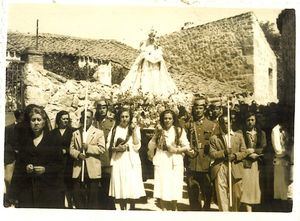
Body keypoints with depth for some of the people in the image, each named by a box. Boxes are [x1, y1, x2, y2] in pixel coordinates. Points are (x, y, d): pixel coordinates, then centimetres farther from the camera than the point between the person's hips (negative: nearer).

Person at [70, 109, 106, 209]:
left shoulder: (99, 132, 6)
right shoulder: (75, 133, 16)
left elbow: (102, 149, -5)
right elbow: (71, 149, 8)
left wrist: (88, 147, -16)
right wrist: (78, 154, -12)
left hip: (93, 170, -3)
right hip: (78, 169, 3)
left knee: (93, 197, 3)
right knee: (78, 197, 5)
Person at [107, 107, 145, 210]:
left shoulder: (135, 128, 7)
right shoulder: (114, 129, 8)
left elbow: (137, 146, -5)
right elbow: (108, 146, 6)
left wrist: (133, 130, -9)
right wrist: (116, 148, -12)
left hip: (131, 161, -1)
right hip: (118, 161, 1)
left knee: (132, 187, -5)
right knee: (120, 187, 1)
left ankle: (132, 208, 9)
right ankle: (122, 209, 14)